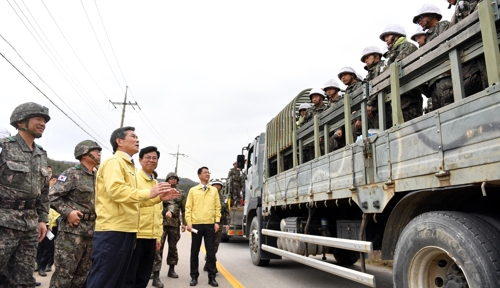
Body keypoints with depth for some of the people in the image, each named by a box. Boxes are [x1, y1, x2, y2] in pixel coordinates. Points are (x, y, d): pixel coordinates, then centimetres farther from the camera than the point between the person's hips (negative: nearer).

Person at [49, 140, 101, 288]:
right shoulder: (72, 173, -7)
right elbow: (53, 196, -12)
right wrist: (68, 212, -18)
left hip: (91, 231, 7)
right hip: (72, 230, -7)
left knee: (83, 274, 14)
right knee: (64, 273, -2)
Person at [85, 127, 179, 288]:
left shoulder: (128, 166, 21)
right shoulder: (114, 162, -8)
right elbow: (115, 190, -24)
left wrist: (159, 197, 14)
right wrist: (149, 193, -26)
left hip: (126, 230, 10)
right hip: (113, 230, -10)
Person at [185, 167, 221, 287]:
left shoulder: (214, 190, 9)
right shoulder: (193, 190, 5)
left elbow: (217, 207, 7)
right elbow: (188, 208, 2)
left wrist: (217, 222, -1)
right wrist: (189, 223, -6)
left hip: (210, 225, 1)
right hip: (196, 224, -1)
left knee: (211, 251, 4)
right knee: (195, 251, 7)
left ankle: (212, 277, 13)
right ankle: (194, 277, 19)